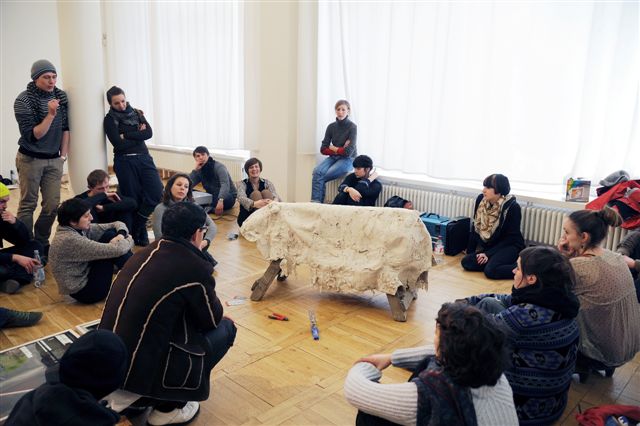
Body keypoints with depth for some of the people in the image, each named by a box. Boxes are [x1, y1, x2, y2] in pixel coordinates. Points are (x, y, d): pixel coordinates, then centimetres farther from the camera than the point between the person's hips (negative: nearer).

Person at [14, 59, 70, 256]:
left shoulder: (61, 96, 2)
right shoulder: (23, 101, -12)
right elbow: (32, 135, -16)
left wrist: (63, 155, 6)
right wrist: (50, 115, -26)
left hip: (54, 160, 4)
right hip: (30, 159, -4)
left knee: (53, 205, 1)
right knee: (28, 205, 3)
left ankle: (41, 244, 19)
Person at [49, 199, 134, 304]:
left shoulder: (81, 228, -1)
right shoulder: (70, 239, -27)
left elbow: (118, 224, 6)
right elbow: (116, 250, -30)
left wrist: (121, 235, -17)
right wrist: (129, 241, -10)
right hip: (83, 290, -9)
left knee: (111, 235, -4)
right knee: (114, 251, -18)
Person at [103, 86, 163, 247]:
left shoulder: (137, 113, 13)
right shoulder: (109, 119, 1)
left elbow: (149, 133, -4)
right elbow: (118, 144, -13)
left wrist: (126, 135, -9)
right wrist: (138, 135, -4)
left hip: (144, 158, 3)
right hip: (125, 162, -3)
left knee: (157, 192, -12)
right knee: (133, 199, 0)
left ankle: (137, 224, 9)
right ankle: (140, 236, 15)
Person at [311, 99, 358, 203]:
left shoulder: (352, 127, -9)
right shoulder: (331, 127, 3)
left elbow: (348, 152, -17)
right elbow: (323, 149, 0)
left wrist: (333, 148, -5)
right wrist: (340, 150, -10)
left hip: (348, 159, -4)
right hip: (333, 157, 4)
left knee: (320, 178, -24)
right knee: (317, 171, -26)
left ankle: (317, 202, -14)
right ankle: (315, 202, -27)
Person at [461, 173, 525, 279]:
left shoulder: (512, 207, -19)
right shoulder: (481, 200, -4)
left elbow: (511, 237, -15)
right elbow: (476, 227, 4)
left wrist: (489, 254, -20)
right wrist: (470, 251, 1)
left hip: (509, 246, -6)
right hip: (487, 245, 6)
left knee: (490, 270, -30)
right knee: (466, 262, -16)